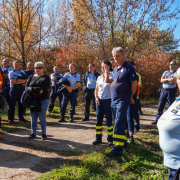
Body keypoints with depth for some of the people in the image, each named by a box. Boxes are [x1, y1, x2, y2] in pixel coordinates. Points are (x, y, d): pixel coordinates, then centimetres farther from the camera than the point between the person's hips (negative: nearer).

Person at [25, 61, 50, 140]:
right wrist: (29, 91, -15)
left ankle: (44, 134, 9)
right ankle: (33, 133, 18)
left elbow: (46, 87, -12)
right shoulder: (31, 77, 17)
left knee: (42, 118, 0)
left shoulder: (46, 77, 3)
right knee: (33, 118, 8)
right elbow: (27, 85, 7)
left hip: (43, 100, -4)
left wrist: (37, 92, -25)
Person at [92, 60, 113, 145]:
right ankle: (98, 138, 17)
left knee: (109, 120, 0)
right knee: (99, 119, 7)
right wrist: (96, 98, 0)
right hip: (99, 100, 5)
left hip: (108, 100, -5)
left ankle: (110, 139, 11)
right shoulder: (99, 77, 12)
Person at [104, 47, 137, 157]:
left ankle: (118, 149, -11)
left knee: (119, 124, -12)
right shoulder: (116, 68, 14)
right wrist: (107, 71, 11)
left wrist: (130, 97, -3)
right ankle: (123, 142, 31)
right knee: (117, 123, 16)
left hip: (123, 101, -8)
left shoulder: (128, 67, -9)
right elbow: (108, 81, 20)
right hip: (114, 100, 8)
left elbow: (134, 83, -10)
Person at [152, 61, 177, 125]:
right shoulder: (165, 72, 15)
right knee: (160, 105, 5)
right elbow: (161, 80, 2)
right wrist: (168, 79, -12)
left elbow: (173, 81, -14)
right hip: (164, 90, 4)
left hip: (171, 91, -4)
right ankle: (157, 119, 11)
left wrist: (165, 79, -4)